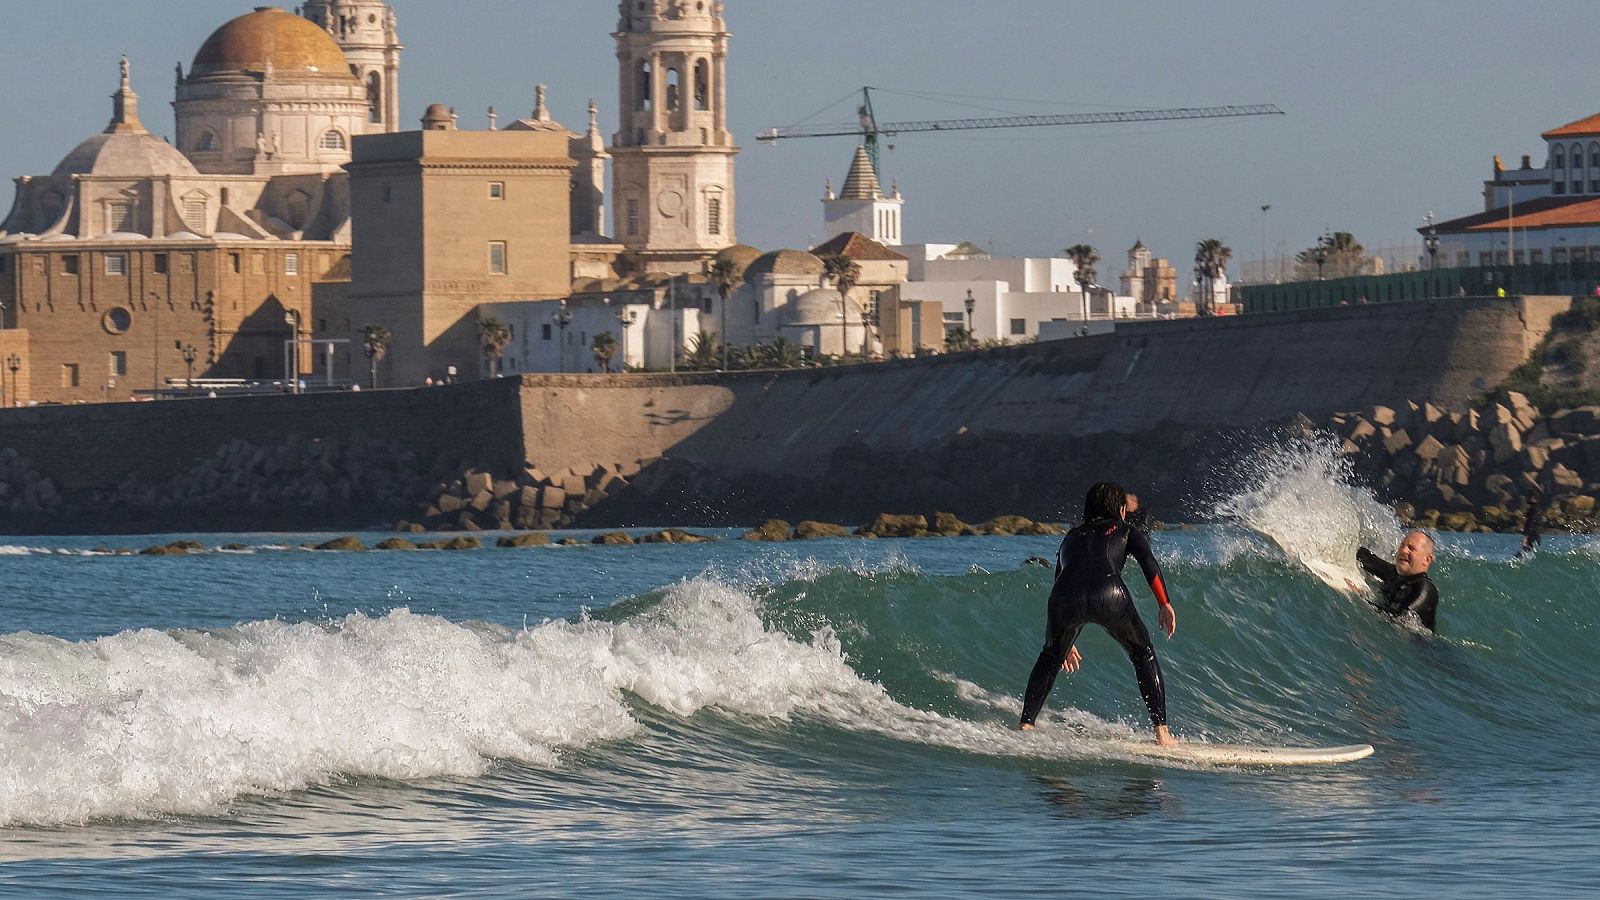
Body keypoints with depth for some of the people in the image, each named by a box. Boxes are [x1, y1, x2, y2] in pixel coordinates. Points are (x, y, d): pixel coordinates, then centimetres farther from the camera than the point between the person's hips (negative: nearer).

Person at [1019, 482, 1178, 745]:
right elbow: (1148, 561, 7)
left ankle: (1025, 726, 18)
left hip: (1066, 595, 3)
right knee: (1143, 653, 21)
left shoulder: (1071, 537, 37)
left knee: (1051, 656, 30)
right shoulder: (1124, 531, 27)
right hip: (1108, 592, -3)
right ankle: (1162, 732, 13)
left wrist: (1066, 642, 51)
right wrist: (1165, 604, 3)